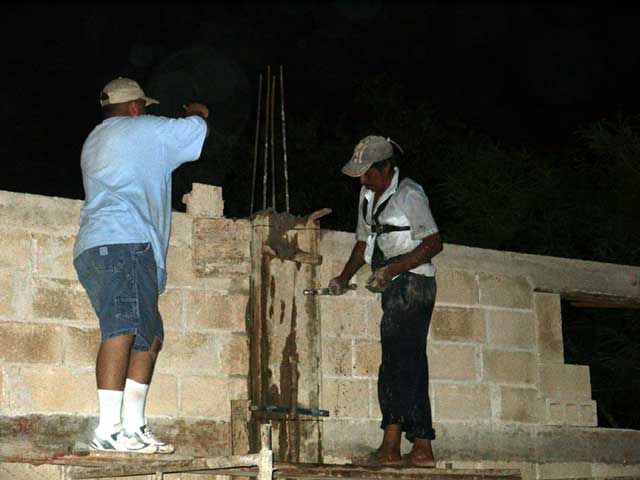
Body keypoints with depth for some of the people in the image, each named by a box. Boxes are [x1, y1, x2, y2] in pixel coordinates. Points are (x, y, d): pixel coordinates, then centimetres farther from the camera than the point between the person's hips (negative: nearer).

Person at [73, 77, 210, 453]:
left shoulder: (94, 141, 31)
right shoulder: (143, 129, 5)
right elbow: (198, 128, 12)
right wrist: (196, 112, 36)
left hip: (95, 249, 10)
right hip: (123, 242, -10)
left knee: (150, 338, 8)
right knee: (123, 327, -22)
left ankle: (134, 426, 3)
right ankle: (110, 429, -34)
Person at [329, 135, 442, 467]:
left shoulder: (409, 195, -9)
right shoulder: (368, 197, 17)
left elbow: (433, 243, -13)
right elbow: (363, 242, 24)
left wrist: (392, 269, -21)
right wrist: (344, 278, 11)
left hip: (413, 282, -9)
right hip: (394, 290, 9)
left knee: (398, 361, -15)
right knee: (411, 366, 6)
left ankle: (390, 447, -18)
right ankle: (422, 450, 6)